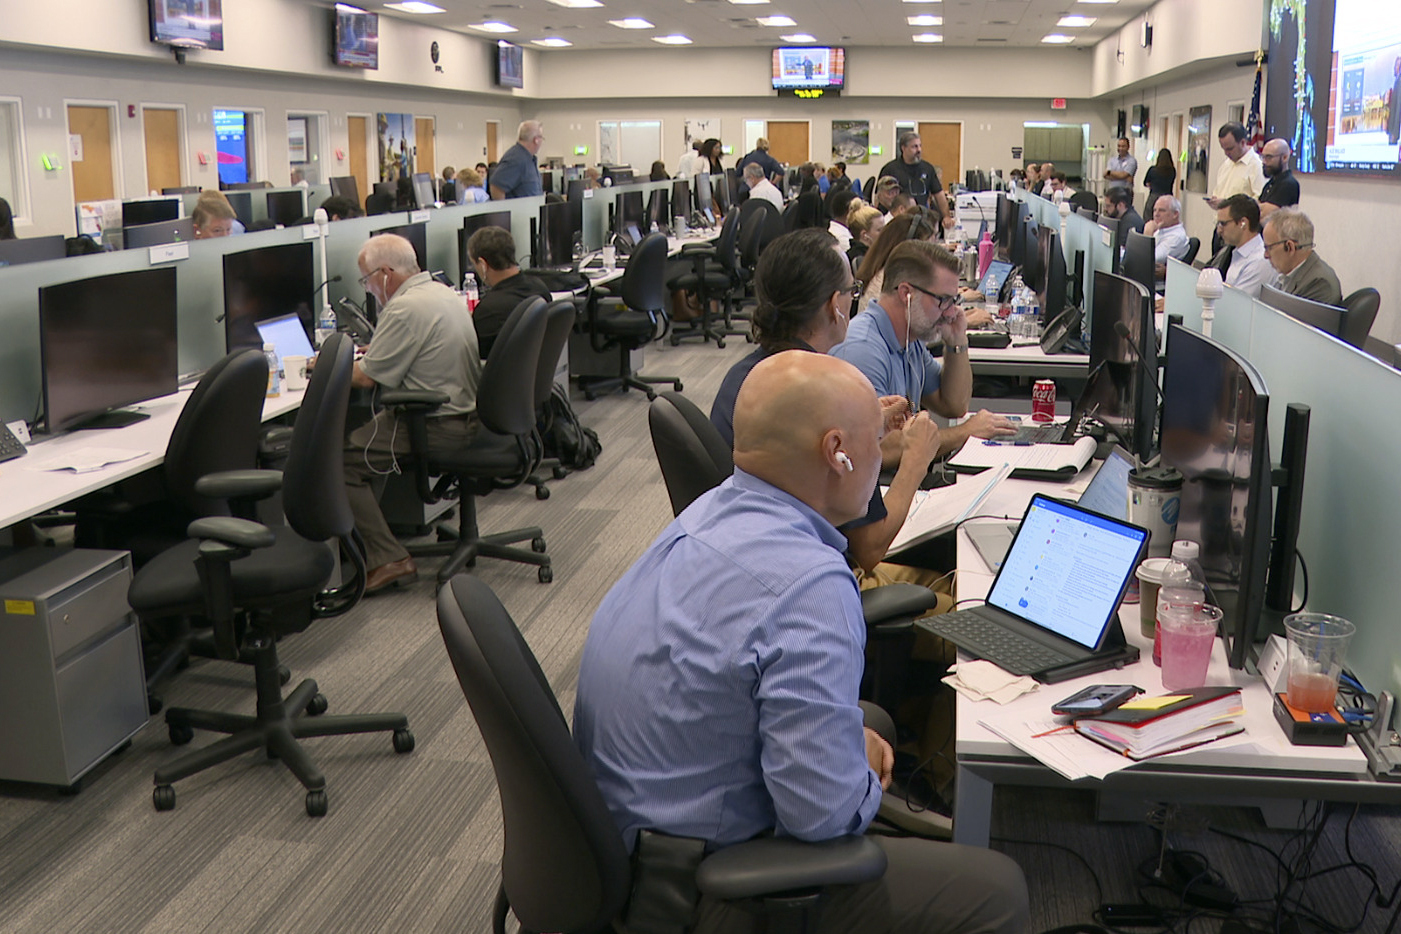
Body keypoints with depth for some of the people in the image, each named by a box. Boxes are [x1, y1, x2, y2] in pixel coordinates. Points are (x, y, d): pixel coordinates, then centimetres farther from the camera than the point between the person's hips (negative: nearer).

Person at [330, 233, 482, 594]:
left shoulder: (406, 308, -18)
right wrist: (366, 351, 20)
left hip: (435, 426, -10)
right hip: (464, 413, 10)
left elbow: (367, 377, -16)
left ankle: (388, 559, -10)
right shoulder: (442, 292, 13)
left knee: (342, 460, -8)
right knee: (361, 422, 22)